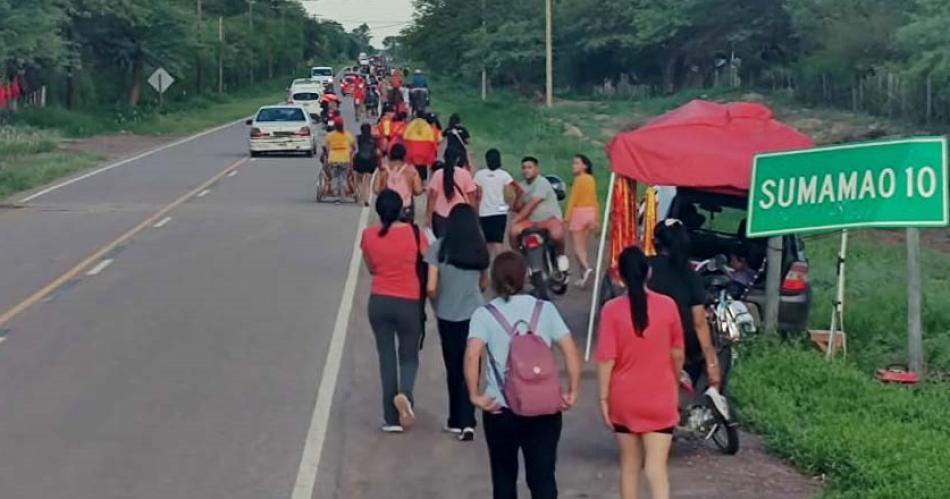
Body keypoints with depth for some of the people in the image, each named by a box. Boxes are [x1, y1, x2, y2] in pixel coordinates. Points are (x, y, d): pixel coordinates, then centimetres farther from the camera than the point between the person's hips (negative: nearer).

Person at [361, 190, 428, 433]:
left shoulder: (368, 235, -4)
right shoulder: (414, 233, -10)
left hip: (379, 302, 2)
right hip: (409, 303, -2)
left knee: (386, 357, 10)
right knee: (409, 356, 13)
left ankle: (392, 418, 10)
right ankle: (404, 393, -17)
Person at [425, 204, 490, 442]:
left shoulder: (439, 247, -9)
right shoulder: (480, 249, 1)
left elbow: (431, 288, -11)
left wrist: (437, 305, 8)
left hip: (447, 315, -1)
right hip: (474, 313, 1)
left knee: (454, 369, 13)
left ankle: (457, 420, 22)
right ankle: (467, 421, -8)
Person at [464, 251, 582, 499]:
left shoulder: (484, 314, -4)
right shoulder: (545, 309, 1)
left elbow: (472, 356, -19)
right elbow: (571, 352, -6)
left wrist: (475, 395, -11)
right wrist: (572, 392, -1)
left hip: (500, 410, 0)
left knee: (504, 476, 18)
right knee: (543, 476, 3)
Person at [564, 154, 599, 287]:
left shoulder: (579, 179, -12)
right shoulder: (591, 179, 9)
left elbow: (573, 199, -15)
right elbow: (594, 200, 11)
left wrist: (567, 216, -14)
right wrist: (595, 219, 14)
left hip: (579, 213, -7)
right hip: (590, 213, 7)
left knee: (577, 247, -4)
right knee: (583, 247, 14)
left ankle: (586, 268, -24)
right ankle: (583, 276, 15)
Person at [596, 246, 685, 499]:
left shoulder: (612, 309, -11)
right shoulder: (667, 306, -7)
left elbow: (606, 358, -11)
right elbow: (677, 354, 2)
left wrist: (604, 398, -2)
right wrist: (675, 385, 18)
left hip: (625, 399, 0)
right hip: (660, 399, 0)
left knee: (629, 462, 17)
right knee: (656, 466, -2)